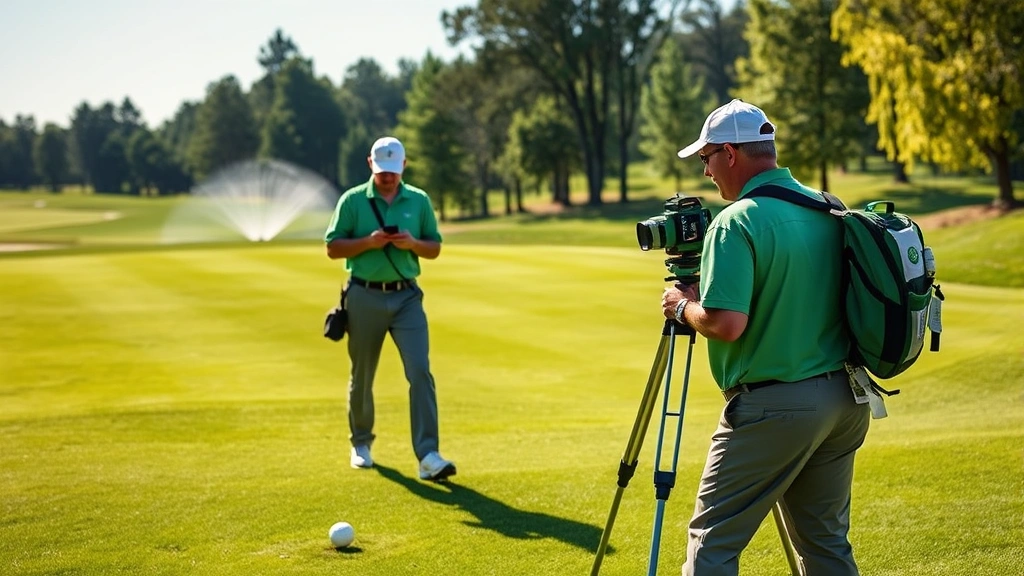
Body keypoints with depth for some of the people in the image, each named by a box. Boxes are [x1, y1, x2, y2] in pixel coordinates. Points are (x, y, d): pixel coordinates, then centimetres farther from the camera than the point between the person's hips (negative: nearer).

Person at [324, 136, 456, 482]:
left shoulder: (419, 200, 7)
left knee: (420, 372, -12)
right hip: (365, 297, -1)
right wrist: (368, 242, -16)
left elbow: (434, 249, 12)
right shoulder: (353, 200, 0)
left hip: (407, 297, 1)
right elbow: (333, 248, 0)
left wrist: (413, 243, -10)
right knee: (362, 375, 10)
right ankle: (361, 443, 31)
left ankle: (427, 456, -16)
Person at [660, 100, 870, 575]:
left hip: (774, 407, -8)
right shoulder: (830, 210, 8)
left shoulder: (736, 223, -16)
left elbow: (727, 324, -24)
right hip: (845, 400, 8)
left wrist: (684, 306, -3)